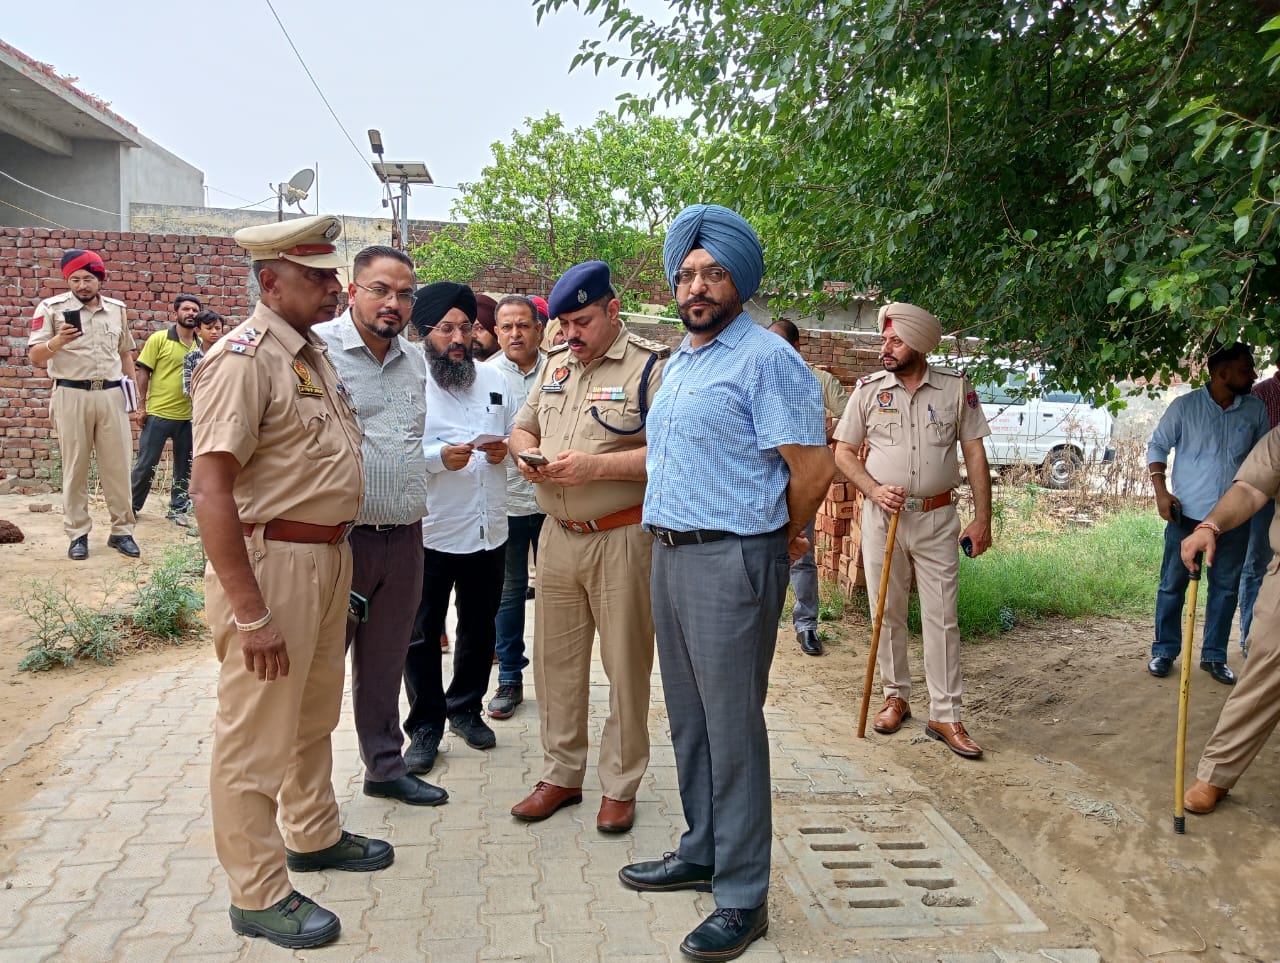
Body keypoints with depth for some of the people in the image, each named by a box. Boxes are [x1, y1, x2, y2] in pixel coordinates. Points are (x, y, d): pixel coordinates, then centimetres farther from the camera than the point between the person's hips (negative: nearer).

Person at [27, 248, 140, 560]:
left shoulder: (117, 309, 9)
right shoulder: (52, 308, -3)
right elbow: (35, 357, -7)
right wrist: (57, 341, -26)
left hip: (111, 394, 3)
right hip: (71, 396, -3)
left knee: (118, 464, 4)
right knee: (75, 467, 4)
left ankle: (122, 530, 13)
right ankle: (78, 534, 13)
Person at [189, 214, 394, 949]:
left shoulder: (315, 352, 11)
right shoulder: (244, 358, -17)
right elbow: (211, 488, -22)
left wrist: (340, 557, 17)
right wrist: (250, 613, -24)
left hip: (329, 556, 9)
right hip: (272, 562, -9)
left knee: (315, 716, 23)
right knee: (257, 736, 4)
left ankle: (314, 835, 42)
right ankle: (260, 894, 19)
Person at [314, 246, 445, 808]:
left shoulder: (415, 362, 13)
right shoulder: (318, 349, -9)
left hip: (404, 538, 6)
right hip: (339, 536, -6)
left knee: (385, 662, 18)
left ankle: (386, 767, 32)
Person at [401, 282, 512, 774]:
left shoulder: (494, 379, 9)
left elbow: (514, 434, 17)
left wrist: (505, 448, -6)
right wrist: (439, 456, -27)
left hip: (488, 529, 5)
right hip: (429, 531, -5)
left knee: (479, 627, 18)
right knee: (422, 633, 7)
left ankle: (466, 708, 37)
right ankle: (426, 725, 23)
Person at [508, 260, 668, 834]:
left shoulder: (651, 365, -9)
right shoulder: (555, 365, 13)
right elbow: (523, 427, 23)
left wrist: (596, 466, -23)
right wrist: (526, 453, -1)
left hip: (622, 539, -6)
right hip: (557, 536, 6)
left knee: (625, 664, 4)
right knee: (556, 660, 13)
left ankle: (620, 785, 20)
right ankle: (561, 775, 29)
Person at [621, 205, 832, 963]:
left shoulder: (766, 360, -13)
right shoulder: (678, 362, 15)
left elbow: (813, 468, -15)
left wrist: (782, 539, -1)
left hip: (732, 562, -9)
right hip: (671, 554, 9)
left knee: (732, 729, -1)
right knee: (689, 719, 17)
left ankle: (743, 899, 13)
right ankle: (702, 853, 34)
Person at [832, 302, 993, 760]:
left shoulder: (956, 389, -2)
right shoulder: (868, 389, -1)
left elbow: (975, 454, 1)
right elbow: (843, 451, 4)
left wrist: (982, 518, -4)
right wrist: (874, 490, -13)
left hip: (937, 519, -1)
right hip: (882, 516, 1)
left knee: (941, 617, 2)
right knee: (887, 613, 10)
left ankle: (945, 716, 10)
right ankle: (896, 697, 26)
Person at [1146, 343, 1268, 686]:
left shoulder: (1256, 410, 3)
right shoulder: (1184, 406, -5)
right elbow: (1157, 446, 0)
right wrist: (1161, 491, -11)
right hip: (1187, 514, -3)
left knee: (1226, 588, 9)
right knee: (1172, 584, 5)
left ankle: (1214, 655, 22)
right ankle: (1164, 651, 18)